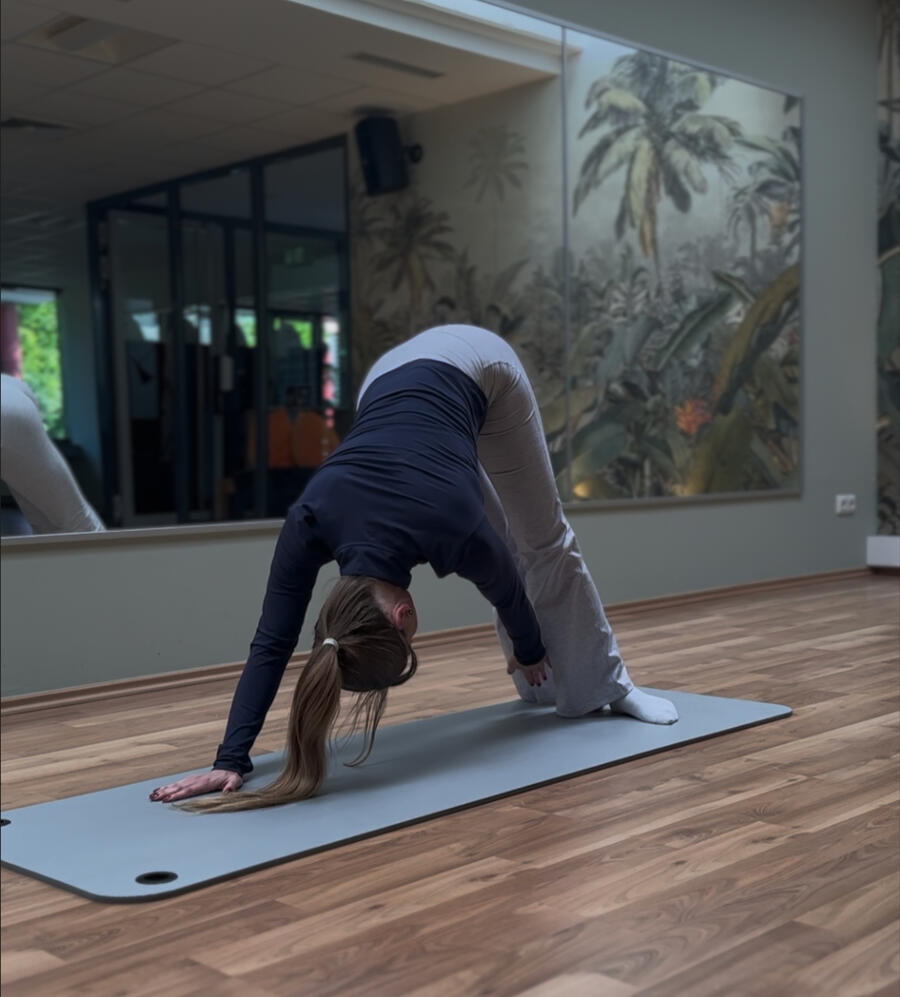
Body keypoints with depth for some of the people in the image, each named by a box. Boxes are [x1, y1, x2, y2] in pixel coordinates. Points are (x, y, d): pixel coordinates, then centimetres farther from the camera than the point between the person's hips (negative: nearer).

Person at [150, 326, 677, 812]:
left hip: (475, 366, -2)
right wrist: (231, 760, -29)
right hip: (394, 378, 3)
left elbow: (509, 588, -12)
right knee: (505, 551, 11)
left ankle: (606, 682, 24)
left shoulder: (454, 530, -35)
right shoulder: (310, 524, -32)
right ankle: (549, 688, 28)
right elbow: (272, 641, -25)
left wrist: (530, 653, 8)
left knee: (541, 538, 9)